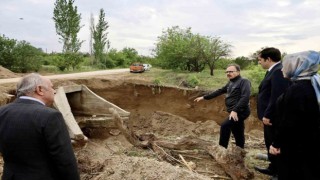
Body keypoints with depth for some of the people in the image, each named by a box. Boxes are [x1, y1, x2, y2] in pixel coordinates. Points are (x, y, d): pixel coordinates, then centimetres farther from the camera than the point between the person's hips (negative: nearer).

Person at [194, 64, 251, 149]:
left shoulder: (244, 81, -9)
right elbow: (219, 91, 21)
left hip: (240, 112, -9)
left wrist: (235, 110, -29)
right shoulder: (230, 83, 17)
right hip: (235, 112, 9)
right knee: (238, 135, 14)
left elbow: (245, 97, -22)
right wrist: (204, 97, 18)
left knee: (224, 126, -21)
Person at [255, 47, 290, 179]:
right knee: (271, 144, 21)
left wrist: (267, 115, -22)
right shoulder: (273, 70, 12)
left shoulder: (279, 71, -22)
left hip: (273, 117, -10)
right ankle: (274, 169, 36)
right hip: (270, 116, 10)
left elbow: (277, 96, -27)